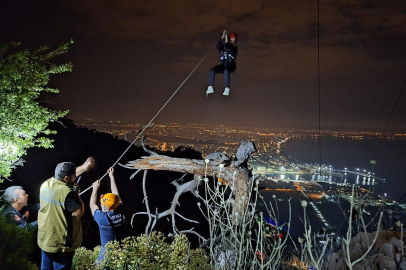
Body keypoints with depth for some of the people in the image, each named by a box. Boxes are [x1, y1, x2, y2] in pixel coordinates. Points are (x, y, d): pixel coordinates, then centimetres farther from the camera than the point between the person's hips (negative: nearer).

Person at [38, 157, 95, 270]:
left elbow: (65, 175, 14)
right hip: (61, 243, -7)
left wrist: (84, 167, 14)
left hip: (44, 238, 7)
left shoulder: (46, 184, -3)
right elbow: (79, 212, -22)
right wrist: (76, 194, -11)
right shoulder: (65, 192, -27)